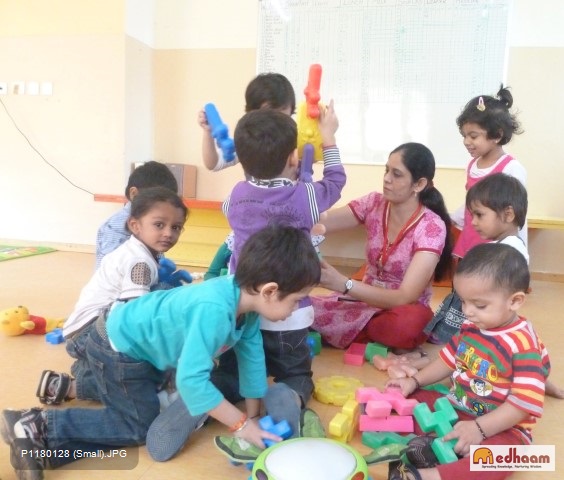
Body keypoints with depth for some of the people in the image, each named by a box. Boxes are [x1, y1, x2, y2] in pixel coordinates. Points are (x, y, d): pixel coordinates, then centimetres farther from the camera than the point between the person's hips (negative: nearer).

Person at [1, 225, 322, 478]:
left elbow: (251, 355, -3)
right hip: (118, 348, -9)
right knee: (140, 425, 2)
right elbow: (191, 379, -42)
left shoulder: (246, 297, -12)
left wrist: (254, 415, 0)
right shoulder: (214, 310, -40)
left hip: (138, 343, 9)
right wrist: (241, 425, -31)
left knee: (147, 403, 20)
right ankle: (39, 426, 3)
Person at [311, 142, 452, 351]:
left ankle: (351, 334, -10)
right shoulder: (374, 203, -5)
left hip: (402, 311, -3)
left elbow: (404, 297, -25)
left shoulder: (432, 228, -17)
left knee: (410, 323, -40)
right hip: (367, 300, 3)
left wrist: (343, 284, -37)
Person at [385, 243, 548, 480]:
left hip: (499, 427, -8)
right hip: (454, 408, 8)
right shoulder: (470, 326, 1)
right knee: (409, 398, -2)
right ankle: (425, 444, -27)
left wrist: (479, 428, -29)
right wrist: (415, 381, 4)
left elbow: (525, 403, -24)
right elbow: (449, 359, 15)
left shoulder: (523, 344, -21)